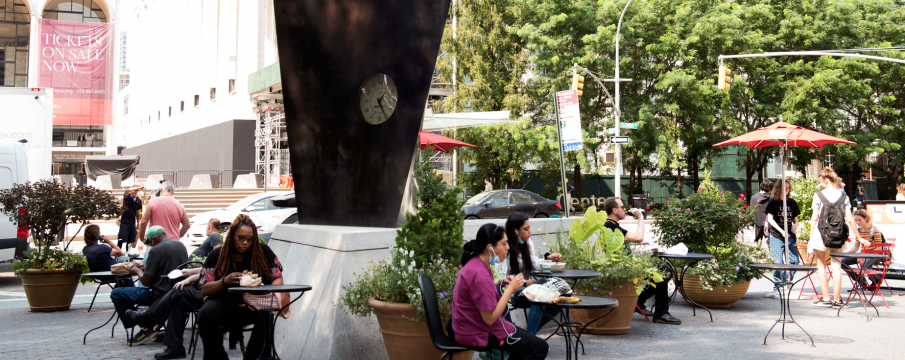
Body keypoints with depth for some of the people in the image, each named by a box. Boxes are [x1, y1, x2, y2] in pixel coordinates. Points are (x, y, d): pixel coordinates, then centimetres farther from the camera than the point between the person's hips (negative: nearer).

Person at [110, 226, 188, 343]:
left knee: (116, 294, 0)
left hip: (161, 295, -9)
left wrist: (138, 271, 6)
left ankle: (145, 329, -2)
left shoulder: (156, 250, -16)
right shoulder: (181, 246, 7)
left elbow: (146, 281, -14)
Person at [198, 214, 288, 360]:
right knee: (206, 315, -29)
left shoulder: (263, 252, 3)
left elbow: (277, 277, 7)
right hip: (224, 302, 1)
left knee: (265, 315, -34)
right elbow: (204, 289, -1)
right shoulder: (217, 255, 2)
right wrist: (224, 281, -21)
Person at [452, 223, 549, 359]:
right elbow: (490, 319, -25)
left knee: (529, 338, 23)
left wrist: (500, 282, 4)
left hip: (472, 326, 10)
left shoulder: (474, 263, 3)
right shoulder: (480, 274, -27)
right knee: (540, 347, -5)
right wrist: (511, 288, -19)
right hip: (478, 335, -10)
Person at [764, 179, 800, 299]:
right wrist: (782, 231, -15)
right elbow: (770, 219, -7)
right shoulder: (773, 202, 0)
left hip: (789, 236, 4)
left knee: (794, 260, -3)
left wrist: (796, 224, -3)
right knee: (778, 262, -8)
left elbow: (795, 218, 21)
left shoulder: (792, 202, 13)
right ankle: (777, 288, -2)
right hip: (776, 236, -4)